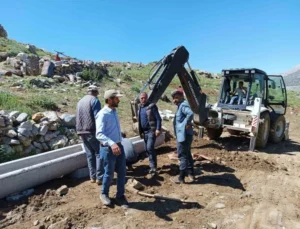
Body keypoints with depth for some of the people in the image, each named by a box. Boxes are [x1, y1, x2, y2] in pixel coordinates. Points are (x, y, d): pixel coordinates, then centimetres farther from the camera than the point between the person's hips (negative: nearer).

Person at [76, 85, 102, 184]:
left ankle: (93, 176, 17)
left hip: (82, 131, 7)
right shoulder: (95, 100, -7)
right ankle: (99, 177, -1)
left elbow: (78, 118, 19)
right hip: (92, 131, -7)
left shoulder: (80, 101, 16)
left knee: (90, 154, 13)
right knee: (99, 153, 0)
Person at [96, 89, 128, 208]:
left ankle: (120, 196, 28)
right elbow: (99, 134, -28)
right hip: (108, 148, -7)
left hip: (119, 146, 7)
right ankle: (104, 194, 34)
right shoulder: (102, 114, -18)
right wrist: (111, 144, -42)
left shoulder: (114, 112, 9)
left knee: (122, 172, 11)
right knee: (109, 174, 8)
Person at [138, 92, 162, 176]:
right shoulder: (140, 108, 12)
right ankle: (153, 166, 23)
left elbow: (158, 118, -12)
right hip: (144, 131, 8)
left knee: (150, 148, -17)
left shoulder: (152, 106, -9)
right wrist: (140, 131, 17)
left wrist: (158, 129, -21)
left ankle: (153, 167, -8)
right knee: (147, 149, 11)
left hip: (151, 130, -7)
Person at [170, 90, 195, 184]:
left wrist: (186, 124, -24)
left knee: (182, 156, -3)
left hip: (183, 135, -11)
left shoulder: (183, 105, -16)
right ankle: (190, 174, 29)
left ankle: (181, 178, 6)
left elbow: (190, 113, -36)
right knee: (187, 154, 18)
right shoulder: (180, 106, 16)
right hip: (183, 135, 11)